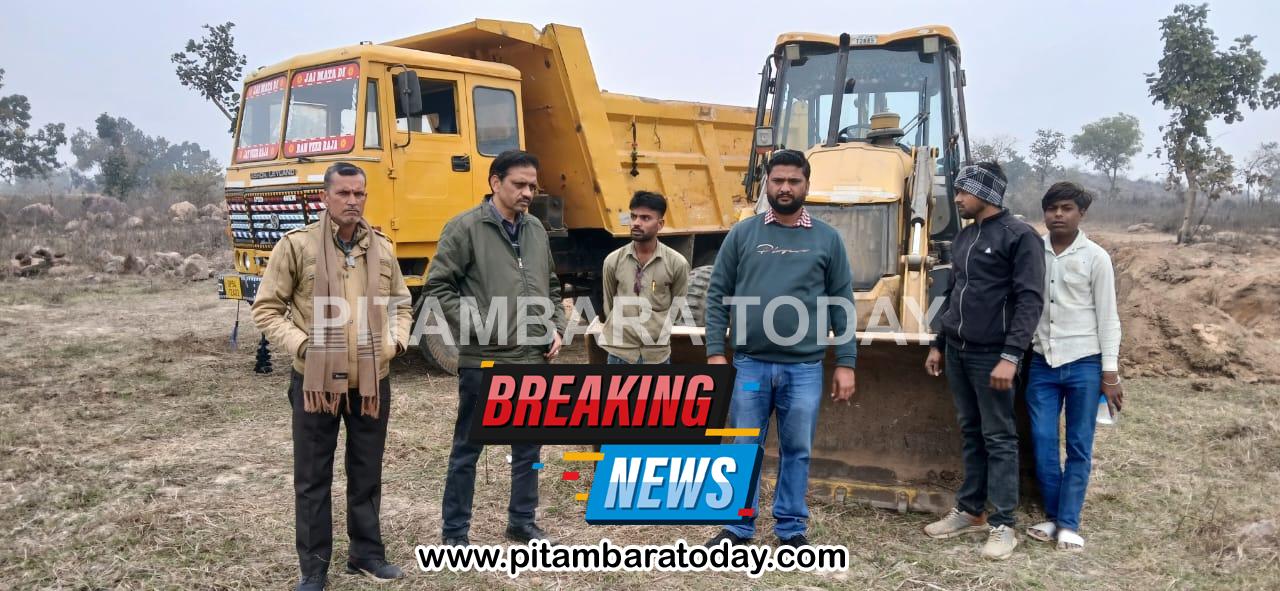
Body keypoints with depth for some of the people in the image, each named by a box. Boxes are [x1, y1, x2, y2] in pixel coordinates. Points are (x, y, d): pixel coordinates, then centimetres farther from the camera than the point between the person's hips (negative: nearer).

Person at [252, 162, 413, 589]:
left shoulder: (382, 248, 8)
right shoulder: (296, 245, -4)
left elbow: (400, 305, 18)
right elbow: (266, 309, -1)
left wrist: (396, 339, 0)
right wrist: (301, 344, -13)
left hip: (372, 381, 3)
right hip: (315, 381, -3)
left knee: (367, 474, 15)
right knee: (312, 479, 7)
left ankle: (367, 553, 31)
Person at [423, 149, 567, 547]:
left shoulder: (536, 230, 11)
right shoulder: (466, 227, -8)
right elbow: (437, 285, -10)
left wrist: (555, 329, 9)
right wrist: (475, 328, -16)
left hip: (533, 359, 6)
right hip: (483, 361, -6)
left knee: (529, 447, 15)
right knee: (467, 449, 6)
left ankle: (522, 523, 31)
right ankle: (454, 533, 19)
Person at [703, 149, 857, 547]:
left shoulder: (827, 239, 5)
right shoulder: (742, 234, 4)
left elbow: (842, 305, 4)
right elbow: (718, 297, 3)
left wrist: (845, 363, 0)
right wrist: (715, 352, -5)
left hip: (804, 368, 0)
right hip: (750, 363, 0)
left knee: (797, 451, 10)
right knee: (745, 449, 8)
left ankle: (792, 529, 24)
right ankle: (738, 527, 22)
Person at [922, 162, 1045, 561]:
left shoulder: (1019, 236, -10)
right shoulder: (964, 237, 14)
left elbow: (1030, 300, -16)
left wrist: (1011, 356, -22)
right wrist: (939, 344, 19)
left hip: (992, 355, -7)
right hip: (958, 351, 7)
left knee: (998, 438, -1)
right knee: (970, 433, 14)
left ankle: (1003, 525, 6)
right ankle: (970, 511, 23)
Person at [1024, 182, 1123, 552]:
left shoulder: (1095, 258, -4)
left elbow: (1107, 318, -2)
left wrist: (1110, 373, -6)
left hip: (1083, 364, -2)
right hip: (1042, 363, 3)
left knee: (1079, 447, 5)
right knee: (1043, 443, 4)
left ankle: (1069, 524, 13)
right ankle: (1054, 516, 18)